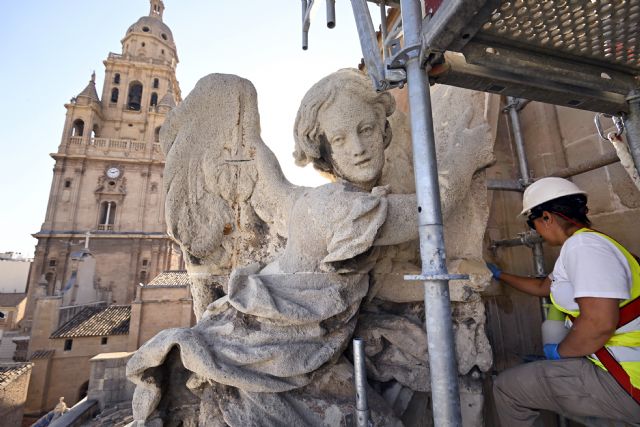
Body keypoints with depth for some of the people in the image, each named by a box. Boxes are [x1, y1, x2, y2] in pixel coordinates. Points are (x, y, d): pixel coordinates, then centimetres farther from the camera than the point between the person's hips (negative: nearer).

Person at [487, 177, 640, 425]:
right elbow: (543, 287, 27)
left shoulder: (582, 244, -21)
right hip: (612, 366, 10)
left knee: (506, 386, -3)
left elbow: (599, 322, -30)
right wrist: (500, 275, 34)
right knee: (530, 369, 24)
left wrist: (559, 351, -13)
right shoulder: (578, 247, 13)